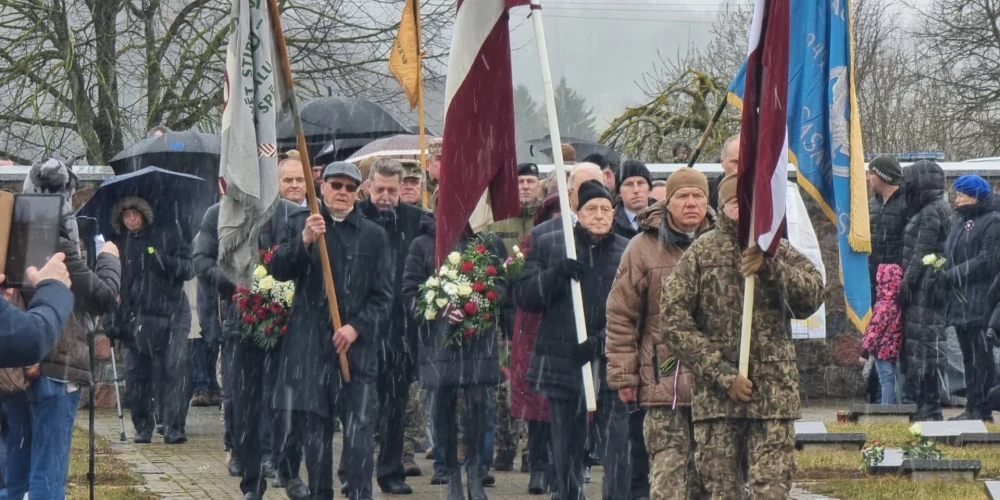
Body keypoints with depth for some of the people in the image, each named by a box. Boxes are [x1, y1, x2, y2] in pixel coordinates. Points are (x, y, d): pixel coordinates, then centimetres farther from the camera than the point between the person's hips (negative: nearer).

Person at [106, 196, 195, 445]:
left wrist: (166, 261, -16)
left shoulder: (168, 234, 6)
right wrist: (114, 321, 8)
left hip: (172, 314, -2)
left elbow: (188, 269, 3)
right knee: (137, 376, 1)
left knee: (175, 371, -13)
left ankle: (174, 428, -13)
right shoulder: (119, 245, 12)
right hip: (137, 319, 2)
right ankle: (143, 427, 14)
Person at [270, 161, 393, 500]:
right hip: (309, 342, 1)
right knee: (313, 426, 5)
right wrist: (303, 241, -19)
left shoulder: (374, 235, 8)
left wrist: (357, 327, -10)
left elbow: (383, 295, 5)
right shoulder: (300, 223, 10)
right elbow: (278, 270, -2)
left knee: (358, 426, -7)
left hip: (356, 344, -1)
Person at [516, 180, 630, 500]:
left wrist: (608, 339, -15)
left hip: (611, 364, -2)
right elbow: (524, 297, 2)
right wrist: (556, 274, -14)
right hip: (564, 363, 2)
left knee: (617, 449, -10)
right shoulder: (548, 246, 8)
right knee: (567, 452, 10)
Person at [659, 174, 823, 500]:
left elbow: (813, 296, -7)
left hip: (774, 395, 0)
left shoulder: (781, 254, 11)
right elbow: (673, 321, -2)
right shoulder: (701, 253, 6)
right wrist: (722, 374, -9)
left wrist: (770, 268, -22)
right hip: (716, 396, 0)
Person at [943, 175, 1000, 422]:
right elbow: (951, 257, 23)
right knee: (969, 357, 10)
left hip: (980, 303, -9)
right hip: (960, 302, 9)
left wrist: (951, 275, -15)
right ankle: (972, 407, 13)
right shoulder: (960, 221, 20)